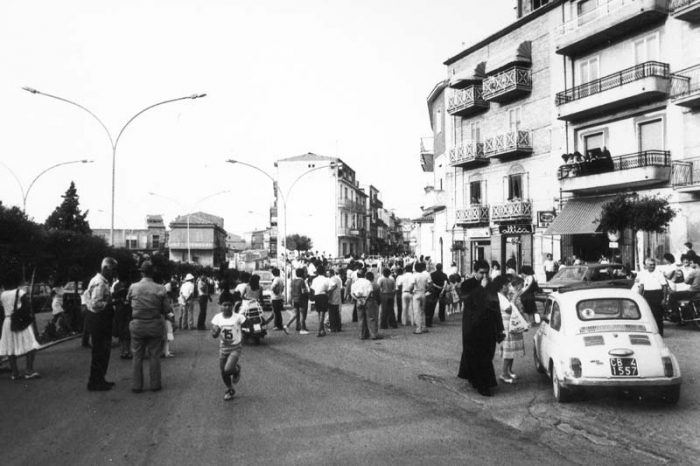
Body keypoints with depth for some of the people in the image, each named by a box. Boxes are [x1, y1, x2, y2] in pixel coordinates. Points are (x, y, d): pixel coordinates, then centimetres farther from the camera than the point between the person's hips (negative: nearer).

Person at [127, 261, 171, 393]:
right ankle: (155, 384, 15)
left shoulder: (133, 287, -8)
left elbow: (128, 302, 7)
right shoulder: (160, 289, -10)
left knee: (137, 356, 10)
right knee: (155, 356, 10)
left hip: (137, 324, 0)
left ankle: (136, 386, 15)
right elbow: (167, 309, -6)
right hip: (155, 325, 0)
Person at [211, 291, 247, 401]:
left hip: (235, 348, -3)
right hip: (223, 348, 3)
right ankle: (230, 390, 36)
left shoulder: (238, 317, -13)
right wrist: (216, 331, -27)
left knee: (228, 369, -20)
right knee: (223, 372, 9)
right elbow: (214, 335, -6)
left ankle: (237, 370, 16)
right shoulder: (217, 317, -5)